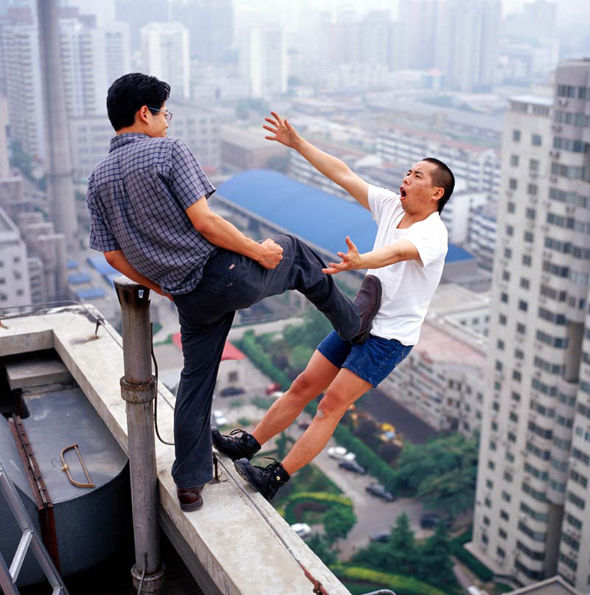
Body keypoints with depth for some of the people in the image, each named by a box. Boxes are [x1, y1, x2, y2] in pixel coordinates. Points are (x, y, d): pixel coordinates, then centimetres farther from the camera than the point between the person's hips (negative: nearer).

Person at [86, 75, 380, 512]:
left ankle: (190, 485, 25)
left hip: (190, 300, 6)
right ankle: (353, 323, 36)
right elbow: (204, 221, -19)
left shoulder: (98, 180, 7)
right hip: (227, 276, -5)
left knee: (195, 380, 18)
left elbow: (114, 256, 8)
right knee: (293, 251, 21)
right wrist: (257, 251, -7)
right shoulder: (169, 151, -11)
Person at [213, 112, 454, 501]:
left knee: (332, 404, -10)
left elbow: (397, 251, -40)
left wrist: (359, 262, -59)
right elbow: (342, 174, 3)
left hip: (390, 337, -7)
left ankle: (276, 478, -6)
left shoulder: (433, 234, -18)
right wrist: (298, 143, 0)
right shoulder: (391, 206, 4)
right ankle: (248, 444, 17)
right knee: (304, 386, 9)